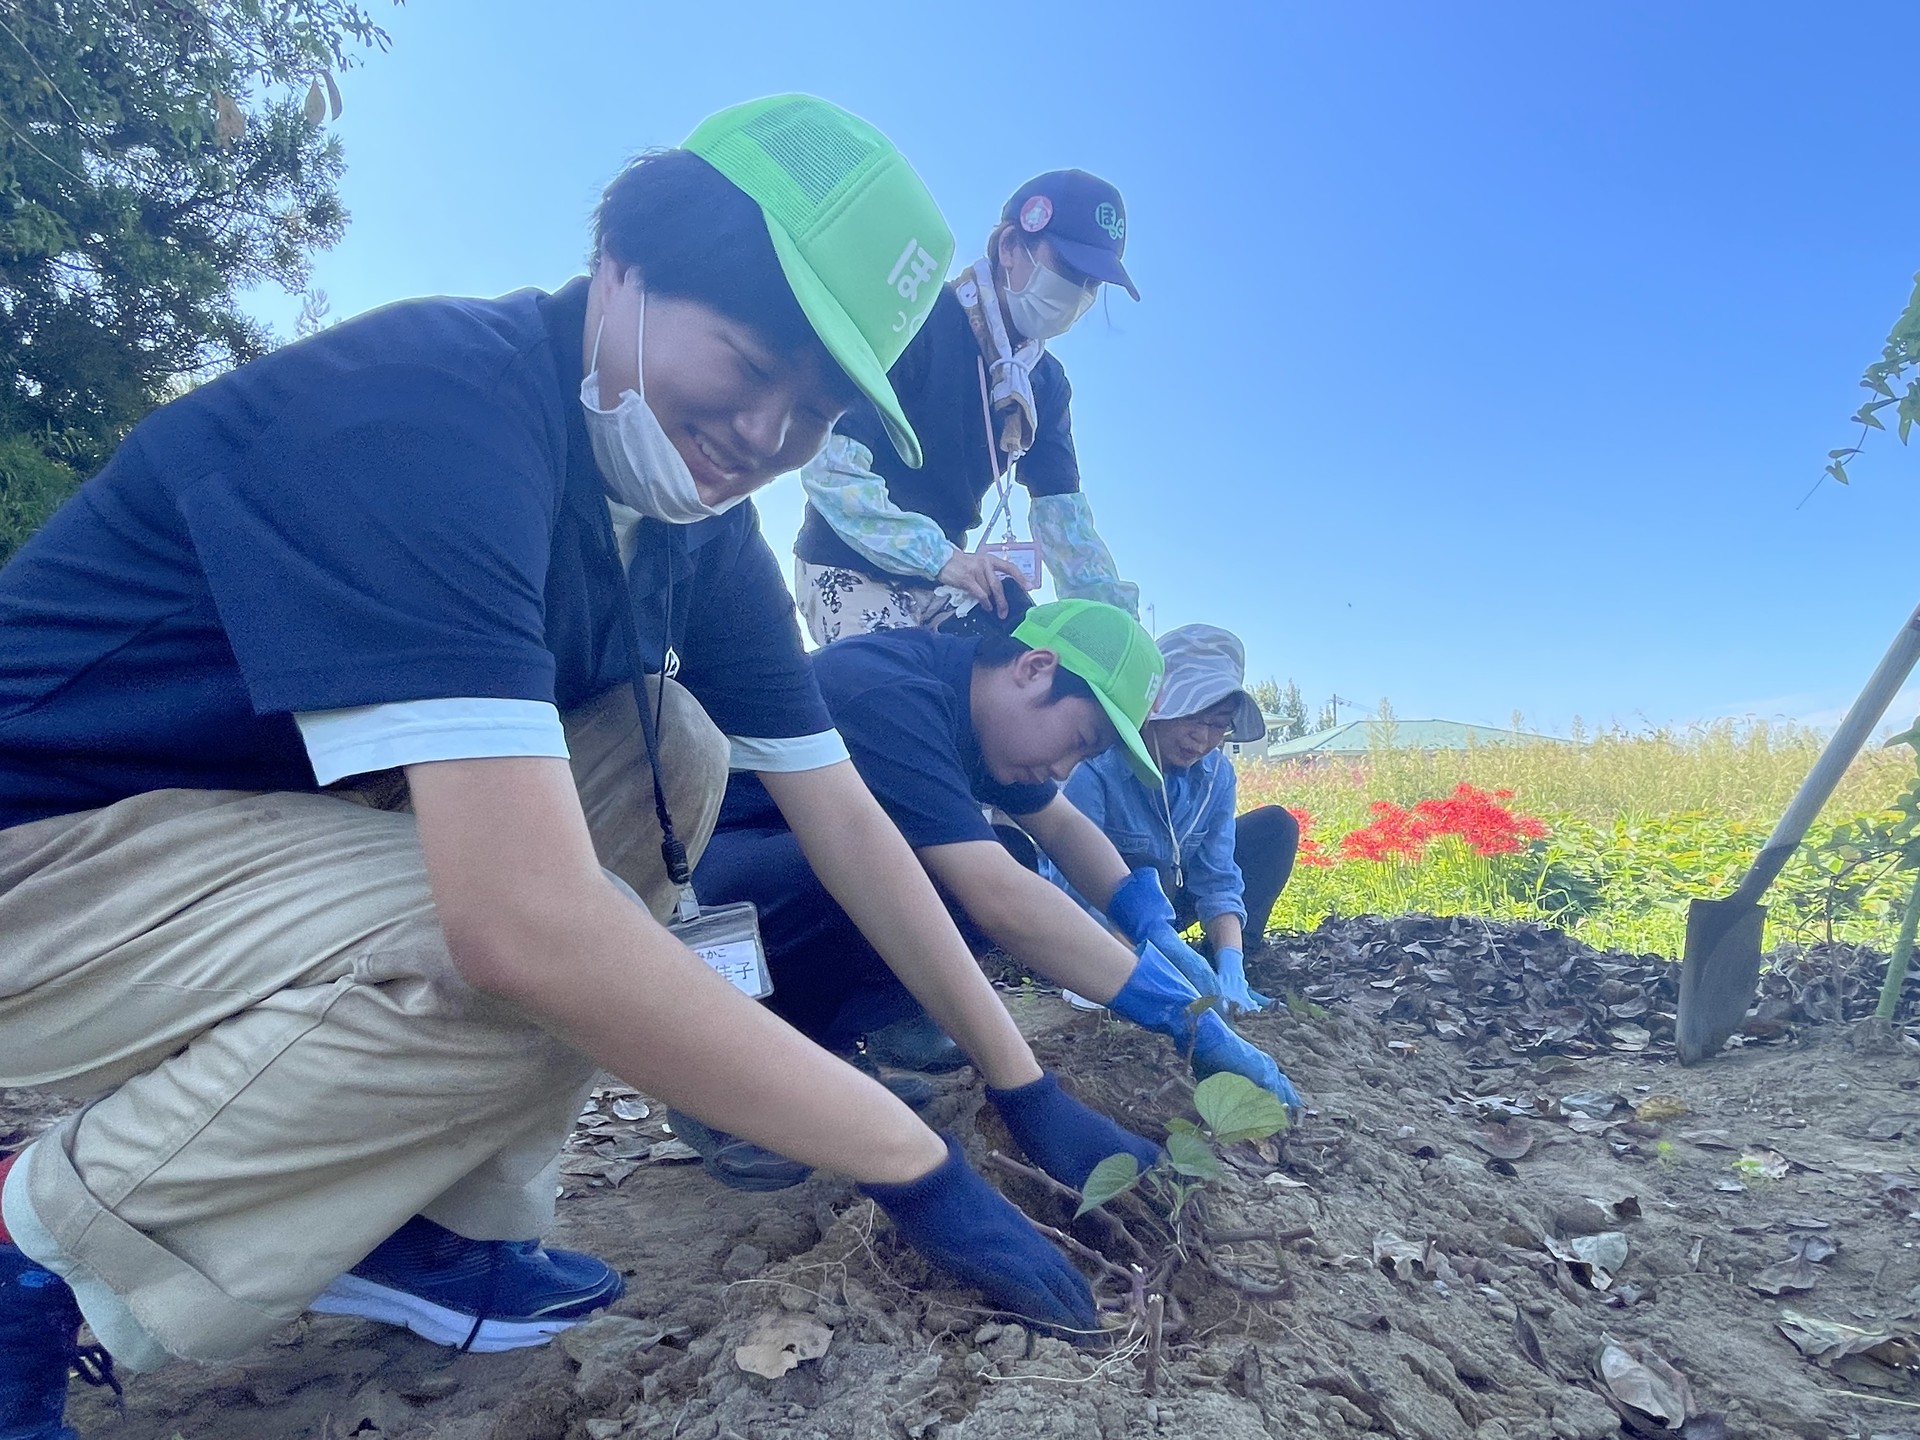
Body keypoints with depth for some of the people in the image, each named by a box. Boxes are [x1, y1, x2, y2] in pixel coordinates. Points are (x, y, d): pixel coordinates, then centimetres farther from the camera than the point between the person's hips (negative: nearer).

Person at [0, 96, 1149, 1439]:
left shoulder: (701, 534, -3)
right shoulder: (438, 405, -29)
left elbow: (844, 817, 0)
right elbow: (526, 921, -39)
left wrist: (1026, 1083, 0)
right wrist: (917, 1166, -30)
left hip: (285, 820, 8)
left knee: (675, 753, -4)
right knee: (542, 958, -29)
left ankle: (431, 1218, 1)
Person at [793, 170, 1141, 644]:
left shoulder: (1047, 383, 6)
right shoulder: (918, 324, -17)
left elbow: (1062, 515, -1)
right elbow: (830, 466, -26)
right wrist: (941, 556, -35)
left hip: (942, 585, 7)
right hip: (850, 571, -7)